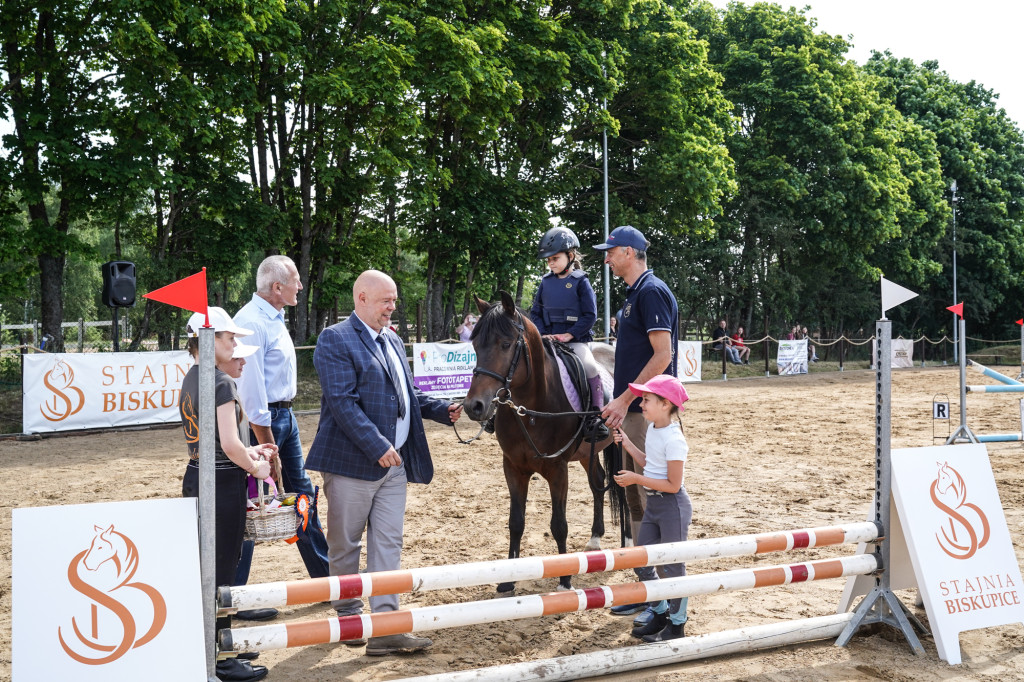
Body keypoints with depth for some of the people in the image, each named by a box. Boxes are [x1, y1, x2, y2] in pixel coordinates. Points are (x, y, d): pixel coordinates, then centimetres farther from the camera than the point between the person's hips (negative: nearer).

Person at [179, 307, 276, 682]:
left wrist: (248, 453, 14)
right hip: (222, 482, -9)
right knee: (222, 569, -1)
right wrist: (256, 468, -5)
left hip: (196, 478, 9)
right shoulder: (220, 381, -17)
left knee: (208, 565, 17)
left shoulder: (191, 379, 11)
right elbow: (229, 445, -21)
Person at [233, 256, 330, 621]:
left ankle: (325, 577, 28)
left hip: (285, 415, 10)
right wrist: (265, 443, -21)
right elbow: (250, 387, -22)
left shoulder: (274, 319, 12)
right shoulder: (251, 323, -19)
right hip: (264, 420, -10)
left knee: (302, 493, 16)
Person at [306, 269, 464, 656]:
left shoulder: (393, 342, 16)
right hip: (353, 463, -7)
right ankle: (349, 616, 24)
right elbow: (343, 403, -19)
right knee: (345, 544, 7)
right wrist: (377, 447, -25)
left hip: (395, 463, 8)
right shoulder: (335, 340, -10)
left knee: (388, 545, 3)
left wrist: (443, 409, 6)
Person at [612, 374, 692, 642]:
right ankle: (660, 614, 30)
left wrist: (635, 479, -21)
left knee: (672, 566, 3)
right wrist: (628, 445, 8)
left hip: (672, 506, -9)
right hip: (653, 504, 9)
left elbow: (673, 484, -22)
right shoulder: (653, 429, 5)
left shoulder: (673, 439, -22)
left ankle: (676, 624, 18)